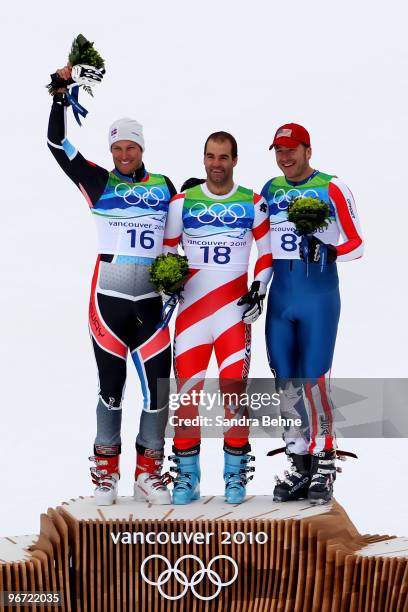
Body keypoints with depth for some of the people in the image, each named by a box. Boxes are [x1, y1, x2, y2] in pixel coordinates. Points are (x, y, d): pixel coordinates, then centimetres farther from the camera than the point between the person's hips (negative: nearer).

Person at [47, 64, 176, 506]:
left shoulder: (163, 186, 9)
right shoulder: (98, 183, 3)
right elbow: (57, 144, -3)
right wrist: (61, 92, -6)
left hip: (150, 299, 2)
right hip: (108, 297, -2)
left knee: (158, 384, -2)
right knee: (111, 385, 5)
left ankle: (148, 472, 11)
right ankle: (106, 470, 19)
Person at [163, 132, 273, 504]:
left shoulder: (253, 204, 5)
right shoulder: (182, 203, 5)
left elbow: (268, 251, 10)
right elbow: (166, 252, 11)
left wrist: (259, 290, -2)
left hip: (235, 309, 0)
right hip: (192, 308, 1)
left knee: (235, 391, -3)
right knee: (187, 391, -2)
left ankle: (235, 474, 9)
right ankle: (187, 477, 8)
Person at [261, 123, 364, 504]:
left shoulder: (333, 190, -4)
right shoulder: (270, 190, 11)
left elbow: (356, 244, -3)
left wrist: (328, 251, -20)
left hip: (319, 297, -5)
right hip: (280, 297, 5)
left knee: (313, 380, -7)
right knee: (286, 384, 5)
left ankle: (324, 464, 6)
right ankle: (300, 467, 15)